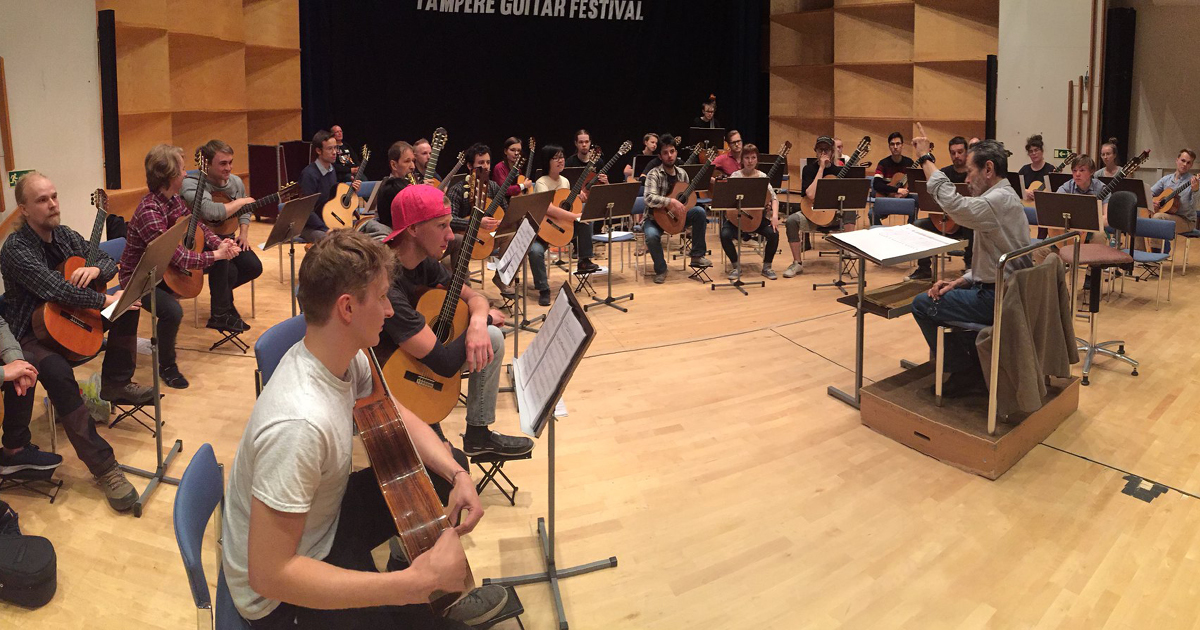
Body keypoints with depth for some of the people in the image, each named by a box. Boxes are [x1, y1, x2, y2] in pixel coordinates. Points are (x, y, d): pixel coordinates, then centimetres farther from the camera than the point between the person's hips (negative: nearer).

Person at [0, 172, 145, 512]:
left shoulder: (64, 235, 4)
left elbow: (109, 261, 9)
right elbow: (55, 289, -32)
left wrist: (95, 270, -14)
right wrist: (106, 300, -34)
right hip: (30, 335, -8)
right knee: (57, 373, -36)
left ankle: (114, 382, 7)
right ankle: (103, 466, -36)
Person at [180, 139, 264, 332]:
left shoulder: (236, 182, 3)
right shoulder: (192, 184, -23)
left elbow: (244, 212, 21)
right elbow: (211, 212, -41)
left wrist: (244, 233, 2)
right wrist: (241, 202, -26)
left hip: (225, 237, 8)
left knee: (254, 267, -8)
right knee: (229, 271, -33)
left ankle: (221, 292, 21)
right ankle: (220, 314, -12)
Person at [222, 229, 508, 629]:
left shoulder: (345, 357, -10)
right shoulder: (300, 423, -36)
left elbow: (398, 419, 9)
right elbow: (267, 574, -34)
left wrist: (457, 475, -10)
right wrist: (413, 583, -36)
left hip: (324, 518, 9)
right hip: (283, 596, -8)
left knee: (450, 464, 10)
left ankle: (434, 591, 24)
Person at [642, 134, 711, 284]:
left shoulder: (682, 174, 3)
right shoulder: (654, 174, -14)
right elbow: (649, 199, -30)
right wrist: (670, 201, -42)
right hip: (655, 218, -5)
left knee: (699, 211, -19)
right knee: (652, 235, -37)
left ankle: (697, 256, -9)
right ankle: (661, 269, -9)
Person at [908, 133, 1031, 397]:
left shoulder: (999, 200, -21)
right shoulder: (1005, 197, 12)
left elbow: (953, 203, -35)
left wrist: (926, 158, -25)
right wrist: (959, 282, 3)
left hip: (997, 299, -11)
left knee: (922, 305, -5)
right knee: (945, 296, 26)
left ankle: (966, 374, 6)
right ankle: (976, 364, 27)